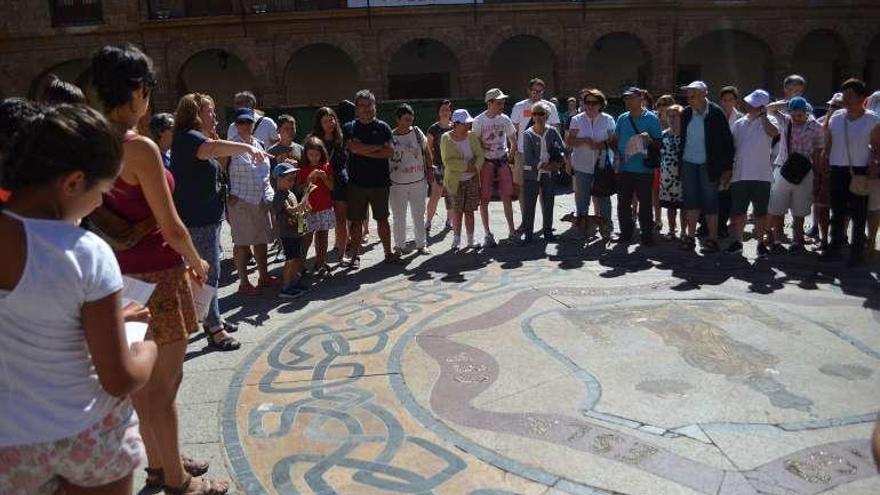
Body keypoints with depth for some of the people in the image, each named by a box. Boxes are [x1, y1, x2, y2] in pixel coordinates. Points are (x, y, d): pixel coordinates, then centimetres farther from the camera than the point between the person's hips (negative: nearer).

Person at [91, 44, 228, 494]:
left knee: (143, 378, 20)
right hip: (157, 274, -8)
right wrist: (198, 263, 0)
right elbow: (171, 228, -18)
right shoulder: (139, 148, -20)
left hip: (123, 274, 8)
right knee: (164, 383, 5)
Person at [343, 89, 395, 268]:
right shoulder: (349, 128, 4)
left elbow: (390, 152, -7)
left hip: (380, 182, 0)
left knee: (382, 219, 9)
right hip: (356, 183, 0)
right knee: (356, 220, 4)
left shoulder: (383, 127, 5)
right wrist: (378, 147, -6)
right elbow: (353, 148, -14)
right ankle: (355, 256, 15)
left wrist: (365, 151, -10)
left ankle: (388, 253, 20)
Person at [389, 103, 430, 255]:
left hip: (418, 181, 3)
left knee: (419, 214, 11)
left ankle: (421, 244, 23)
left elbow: (425, 151, 12)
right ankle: (399, 245, 19)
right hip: (398, 184, -3)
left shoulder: (417, 132, 2)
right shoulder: (390, 137, -8)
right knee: (399, 217, 6)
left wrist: (429, 169, 8)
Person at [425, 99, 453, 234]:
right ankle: (428, 223, -2)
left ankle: (449, 220, 25)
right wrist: (430, 166, -5)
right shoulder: (433, 128, -2)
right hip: (439, 166, -3)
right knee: (435, 195, -10)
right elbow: (429, 148, 1)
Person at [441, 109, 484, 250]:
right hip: (455, 180, -3)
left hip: (472, 179, 3)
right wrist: (467, 166, -18)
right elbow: (448, 161, -17)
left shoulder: (472, 136, 1)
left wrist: (475, 167, -20)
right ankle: (456, 239, 17)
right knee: (457, 210, 4)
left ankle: (471, 239, 16)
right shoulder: (446, 138, -9)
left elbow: (480, 156, 0)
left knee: (469, 210, 7)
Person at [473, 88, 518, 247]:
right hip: (486, 162, -4)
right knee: (484, 199, 0)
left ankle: (511, 231, 17)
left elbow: (513, 139, 16)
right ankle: (487, 234, 9)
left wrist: (509, 156, 9)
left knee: (507, 196, 6)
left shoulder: (504, 119, 2)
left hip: (502, 161, 4)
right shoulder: (479, 121, -11)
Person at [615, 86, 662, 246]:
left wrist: (649, 140, -21)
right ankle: (626, 233, 20)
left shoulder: (651, 118, -2)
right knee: (623, 203, 9)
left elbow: (659, 143, -1)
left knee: (645, 203, 1)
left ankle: (647, 235, 9)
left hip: (643, 169, -4)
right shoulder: (622, 118, 11)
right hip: (624, 168, 4)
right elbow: (616, 140, 18)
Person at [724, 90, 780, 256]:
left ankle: (761, 243, 17)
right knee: (737, 211, 7)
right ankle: (737, 242, 19)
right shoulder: (739, 124, 11)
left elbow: (774, 132, -25)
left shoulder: (768, 121, 0)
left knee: (760, 212, 6)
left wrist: (763, 116, -19)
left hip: (761, 175, -3)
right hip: (739, 175, 3)